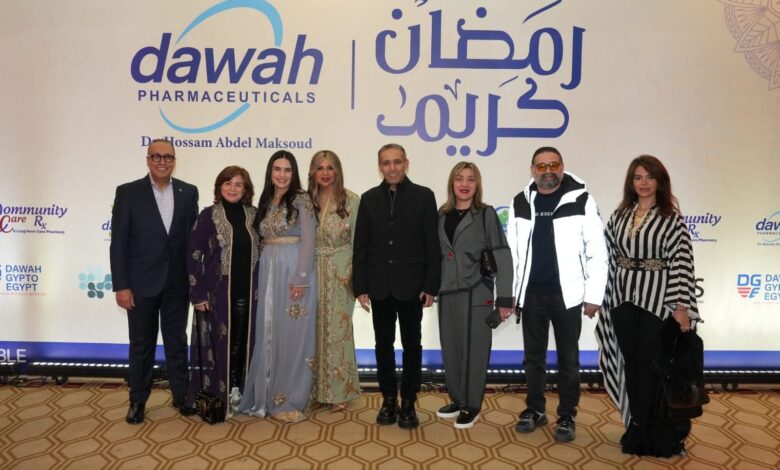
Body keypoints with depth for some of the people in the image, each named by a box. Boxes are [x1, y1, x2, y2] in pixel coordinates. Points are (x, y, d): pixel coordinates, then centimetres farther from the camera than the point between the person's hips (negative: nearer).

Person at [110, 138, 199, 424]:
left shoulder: (189, 192, 3)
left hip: (177, 283, 2)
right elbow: (118, 242, -6)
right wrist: (121, 286, -10)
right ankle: (138, 400, 26)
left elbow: (194, 237, 4)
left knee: (177, 341, 12)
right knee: (141, 344, 11)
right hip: (141, 283, -1)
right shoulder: (128, 192, -4)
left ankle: (181, 395, 26)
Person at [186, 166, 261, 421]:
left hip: (246, 293, 3)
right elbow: (193, 256, -5)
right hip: (217, 293, -3)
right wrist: (197, 294, -9)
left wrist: (260, 288, 5)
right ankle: (216, 394, 19)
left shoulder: (254, 216, 5)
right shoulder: (208, 216, -4)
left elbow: (261, 252, 11)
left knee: (242, 342, 10)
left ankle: (237, 389, 26)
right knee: (218, 343, 5)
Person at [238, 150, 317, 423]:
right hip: (268, 273, 6)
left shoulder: (301, 200, -5)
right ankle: (269, 396, 22)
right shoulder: (265, 202, 13)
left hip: (294, 272, -6)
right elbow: (262, 241, 15)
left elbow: (308, 242, -11)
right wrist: (263, 274, 8)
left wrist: (300, 279, -17)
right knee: (268, 335, 10)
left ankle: (293, 401, 10)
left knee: (292, 336, -1)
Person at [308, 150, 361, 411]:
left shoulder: (351, 200, -5)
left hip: (340, 272, -3)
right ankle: (317, 388, 23)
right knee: (315, 328, 9)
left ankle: (340, 391, 17)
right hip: (314, 271, 3)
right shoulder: (307, 200, 4)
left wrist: (355, 274, -8)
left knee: (338, 329, 3)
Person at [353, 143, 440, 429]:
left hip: (411, 286, -2)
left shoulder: (423, 196, -2)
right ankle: (389, 399, 24)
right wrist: (360, 287, -1)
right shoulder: (369, 199, 5)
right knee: (384, 345, 10)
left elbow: (432, 244, -4)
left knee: (412, 345, 7)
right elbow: (360, 246, 4)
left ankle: (408, 402, 20)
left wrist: (431, 286, -9)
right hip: (380, 286, 2)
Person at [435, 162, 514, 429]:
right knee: (451, 349, 13)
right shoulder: (441, 215, 6)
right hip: (447, 293, 4)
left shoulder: (486, 214, -6)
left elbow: (503, 257, -9)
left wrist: (504, 298, -13)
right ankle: (457, 400, 30)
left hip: (476, 293, -4)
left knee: (474, 349, 5)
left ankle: (472, 406, 20)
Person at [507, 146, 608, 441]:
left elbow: (597, 252, -6)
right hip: (531, 294, 3)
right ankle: (535, 410, 30)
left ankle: (567, 416, 24)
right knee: (533, 357, 14)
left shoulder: (581, 200, -6)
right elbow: (511, 251, 7)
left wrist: (594, 295, -8)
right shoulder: (520, 203, 4)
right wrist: (508, 293, 5)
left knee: (568, 359, 10)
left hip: (567, 295, -3)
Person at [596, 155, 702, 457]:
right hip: (623, 298, 4)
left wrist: (681, 306, -16)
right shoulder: (619, 216, 8)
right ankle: (641, 426, 23)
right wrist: (603, 297, 9)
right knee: (630, 363, 9)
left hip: (656, 300, -4)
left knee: (650, 363, 3)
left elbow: (681, 263, -10)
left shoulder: (672, 219, -4)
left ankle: (640, 431, 17)